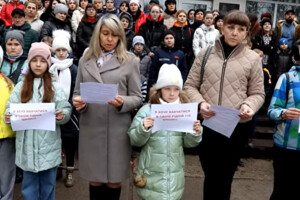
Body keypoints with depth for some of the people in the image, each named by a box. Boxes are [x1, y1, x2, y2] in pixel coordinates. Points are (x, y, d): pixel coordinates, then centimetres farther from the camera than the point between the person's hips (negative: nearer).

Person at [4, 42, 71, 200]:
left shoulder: (55, 88, 2)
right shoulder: (20, 87, 6)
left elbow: (66, 109, -3)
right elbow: (11, 108, 2)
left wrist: (62, 115, -25)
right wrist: (8, 117, -19)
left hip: (49, 143, -1)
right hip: (27, 144, 1)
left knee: (48, 183, 12)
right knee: (29, 184, 13)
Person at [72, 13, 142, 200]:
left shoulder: (131, 60, 1)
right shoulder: (85, 60, 9)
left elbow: (137, 98, 0)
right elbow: (78, 91, 12)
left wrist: (122, 102, -20)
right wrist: (77, 101, -10)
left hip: (117, 129, -2)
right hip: (90, 128, 2)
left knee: (114, 181, 9)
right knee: (95, 180, 13)